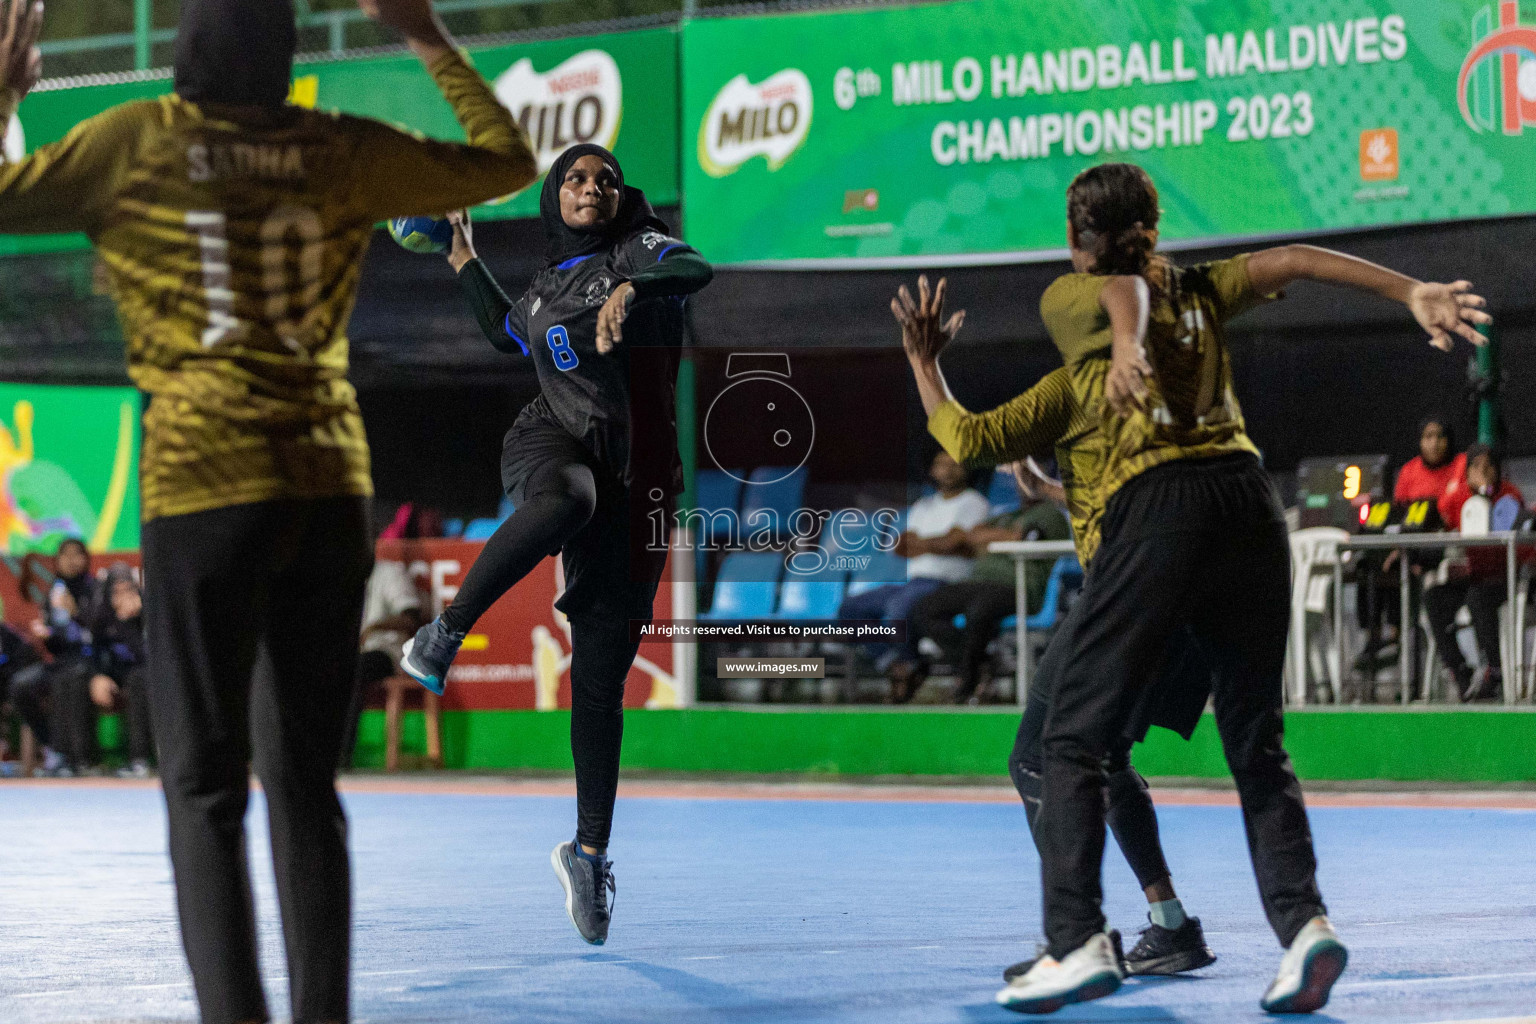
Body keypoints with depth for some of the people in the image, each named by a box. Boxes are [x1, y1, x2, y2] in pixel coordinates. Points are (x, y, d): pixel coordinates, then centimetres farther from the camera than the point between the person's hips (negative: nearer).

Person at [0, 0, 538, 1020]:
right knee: (306, 780, 12)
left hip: (205, 487, -3)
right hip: (331, 485, 3)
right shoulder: (345, 152, 7)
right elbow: (509, 162, 20)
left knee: (206, 790, -2)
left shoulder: (138, 142, -1)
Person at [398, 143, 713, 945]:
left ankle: (590, 849, 7)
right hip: (548, 443, 2)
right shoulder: (545, 289, 17)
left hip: (635, 480, -2)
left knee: (602, 674, -2)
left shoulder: (637, 249, 4)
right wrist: (466, 264, 38)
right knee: (567, 499, -41)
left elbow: (695, 269, -20)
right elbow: (506, 334, 41)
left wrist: (633, 288, -39)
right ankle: (447, 631, -32)